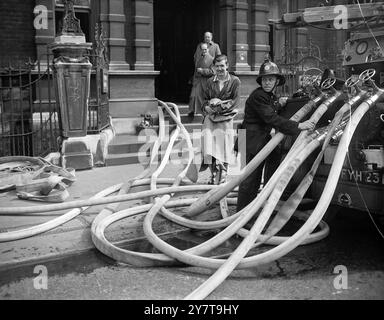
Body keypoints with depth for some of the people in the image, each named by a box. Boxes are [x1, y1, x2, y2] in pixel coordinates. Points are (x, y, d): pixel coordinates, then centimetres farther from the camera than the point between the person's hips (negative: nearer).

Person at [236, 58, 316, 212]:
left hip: (264, 140, 10)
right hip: (252, 143, -10)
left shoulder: (271, 96, 14)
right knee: (250, 179, -6)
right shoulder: (258, 96, -18)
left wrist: (279, 104, 4)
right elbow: (272, 119, -26)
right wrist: (298, 126, -28)